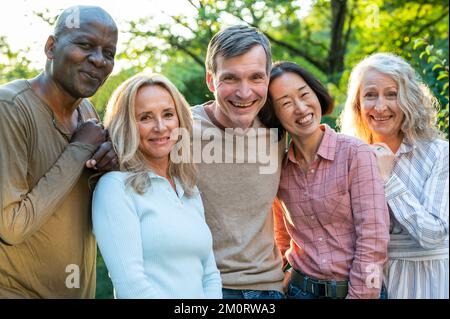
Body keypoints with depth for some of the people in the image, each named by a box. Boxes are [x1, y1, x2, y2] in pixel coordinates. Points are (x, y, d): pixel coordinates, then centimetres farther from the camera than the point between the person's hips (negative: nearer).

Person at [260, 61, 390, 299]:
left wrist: (358, 295, -16)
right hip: (300, 290, 3)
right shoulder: (279, 167, -1)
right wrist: (284, 283, 6)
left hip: (358, 288, -3)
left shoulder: (355, 153, -13)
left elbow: (373, 240, -15)